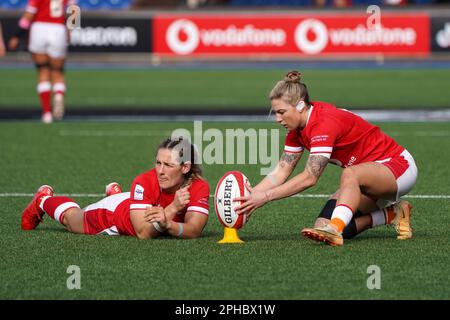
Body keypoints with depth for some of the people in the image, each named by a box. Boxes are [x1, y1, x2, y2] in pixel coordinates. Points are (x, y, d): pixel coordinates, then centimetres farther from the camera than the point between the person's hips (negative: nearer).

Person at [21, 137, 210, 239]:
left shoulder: (199, 188, -37)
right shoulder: (144, 182, -43)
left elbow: (194, 231, -40)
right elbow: (143, 234, -45)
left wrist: (168, 224, -59)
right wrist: (173, 208, -55)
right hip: (114, 210, -3)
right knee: (71, 219, 26)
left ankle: (115, 193, 67)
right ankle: (43, 199, 56)